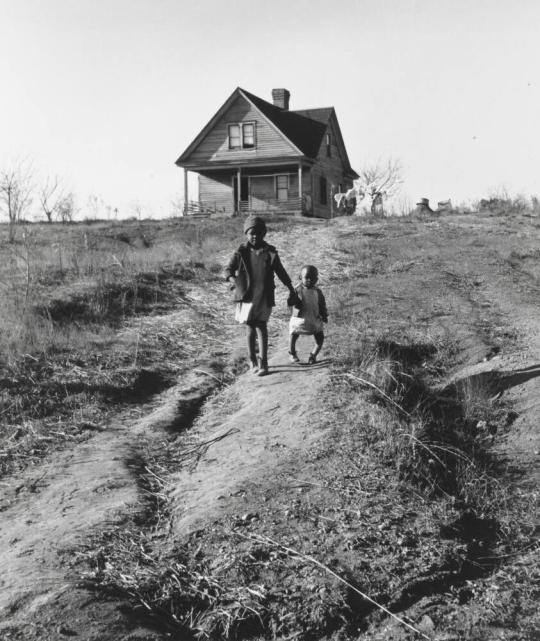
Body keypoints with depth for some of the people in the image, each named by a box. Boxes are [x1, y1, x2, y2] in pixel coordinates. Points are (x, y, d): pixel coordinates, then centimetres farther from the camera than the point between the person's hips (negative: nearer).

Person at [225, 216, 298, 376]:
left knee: (261, 326, -4)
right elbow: (228, 269, -6)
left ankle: (263, 362, -2)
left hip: (264, 296, 0)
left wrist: (291, 290, 11)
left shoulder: (270, 253, 2)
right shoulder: (241, 252, -1)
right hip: (247, 295, 0)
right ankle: (253, 360, 20)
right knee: (251, 327, 8)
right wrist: (233, 280, -28)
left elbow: (281, 272, 9)